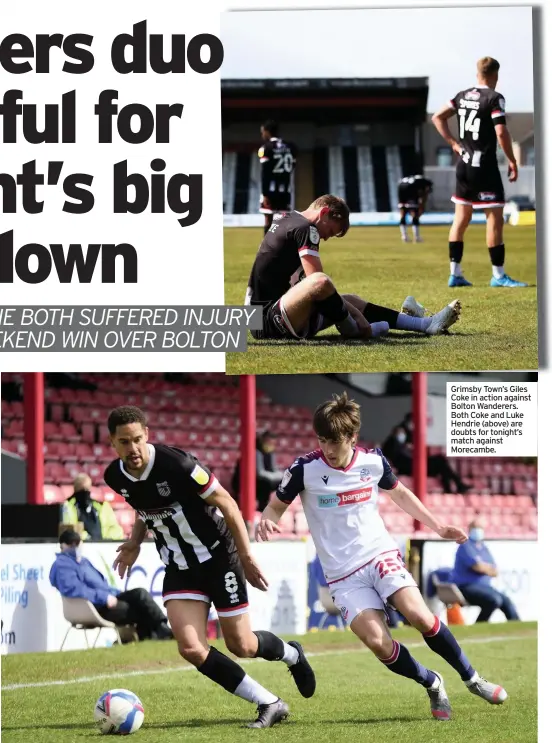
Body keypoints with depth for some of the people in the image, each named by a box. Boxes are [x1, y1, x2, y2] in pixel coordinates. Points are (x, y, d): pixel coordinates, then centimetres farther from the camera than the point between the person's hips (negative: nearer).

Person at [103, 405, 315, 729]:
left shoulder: (176, 464, -26)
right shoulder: (116, 477, -7)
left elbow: (226, 503, -16)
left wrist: (247, 557, -14)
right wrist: (135, 542, 3)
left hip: (218, 557, -5)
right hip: (180, 568, 5)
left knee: (241, 646, 3)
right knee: (191, 648, -13)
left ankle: (292, 654, 40)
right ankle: (270, 704, 0)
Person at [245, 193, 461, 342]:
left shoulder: (287, 219, 17)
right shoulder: (304, 228, -13)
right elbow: (317, 279, -20)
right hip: (266, 322, -11)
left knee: (349, 301, 15)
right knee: (320, 283, -34)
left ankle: (426, 324, 17)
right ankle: (353, 330, -9)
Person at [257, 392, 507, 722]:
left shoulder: (373, 461, -2)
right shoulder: (305, 469, -10)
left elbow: (400, 493, 19)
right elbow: (277, 506, 3)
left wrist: (438, 526, 17)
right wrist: (267, 521, -21)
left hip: (381, 555, 1)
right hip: (343, 575, -1)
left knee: (420, 616, -22)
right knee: (378, 643, -19)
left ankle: (472, 679, -3)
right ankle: (433, 685, 7)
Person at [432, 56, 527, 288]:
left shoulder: (462, 96, 9)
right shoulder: (494, 98, -12)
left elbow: (437, 117, 13)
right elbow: (501, 133, -19)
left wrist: (454, 143, 11)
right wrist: (512, 161, -10)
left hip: (464, 165, 7)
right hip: (485, 166, -7)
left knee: (461, 219, 11)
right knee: (495, 219, -2)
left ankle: (455, 273, 11)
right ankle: (498, 275, -2)